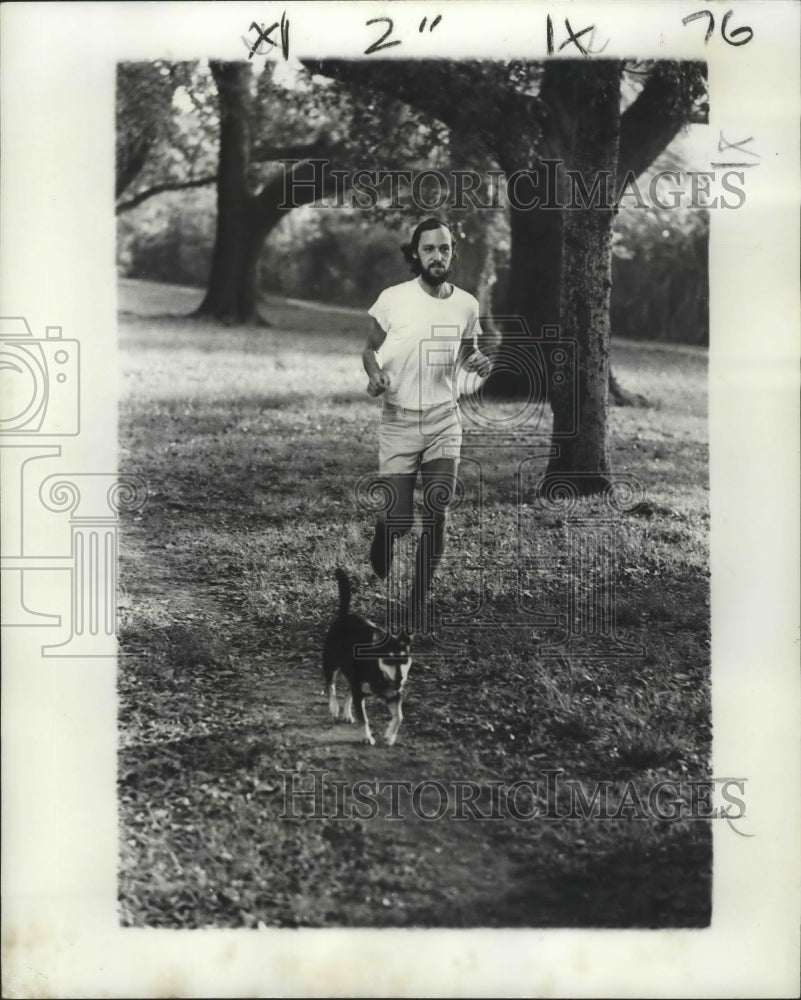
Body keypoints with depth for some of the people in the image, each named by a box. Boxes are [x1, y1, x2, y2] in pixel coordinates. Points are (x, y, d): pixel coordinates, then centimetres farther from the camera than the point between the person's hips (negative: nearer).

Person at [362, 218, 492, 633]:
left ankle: (418, 600, 10)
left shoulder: (466, 305, 1)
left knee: (437, 517, -6)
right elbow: (370, 349, 5)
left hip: (444, 421, 2)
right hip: (398, 422, -2)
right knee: (399, 518, -4)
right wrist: (374, 375, -17)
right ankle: (382, 535, 35)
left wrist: (478, 362, -5)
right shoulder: (393, 300, -7)